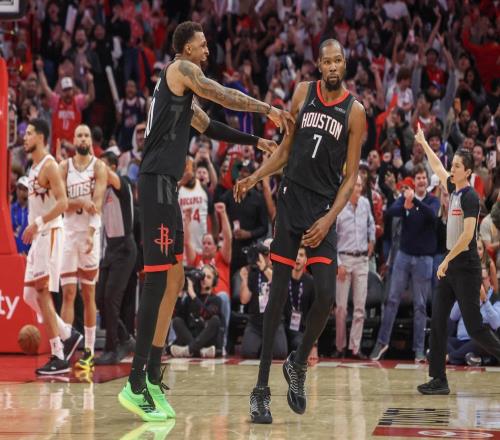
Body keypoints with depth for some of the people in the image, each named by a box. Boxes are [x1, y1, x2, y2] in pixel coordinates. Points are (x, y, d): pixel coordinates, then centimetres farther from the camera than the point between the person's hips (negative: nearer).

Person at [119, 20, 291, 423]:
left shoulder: (184, 89, 25)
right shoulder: (181, 70, -3)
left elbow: (211, 128, 32)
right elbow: (225, 97, -10)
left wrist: (257, 142, 30)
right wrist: (269, 109, -2)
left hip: (165, 185, 10)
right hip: (157, 182, -10)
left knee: (173, 279, 12)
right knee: (158, 280, -13)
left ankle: (153, 379, 14)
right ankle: (136, 384, -14)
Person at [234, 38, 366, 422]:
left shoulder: (355, 111, -2)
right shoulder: (303, 92, 5)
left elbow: (351, 176, -3)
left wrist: (329, 219, -14)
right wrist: (255, 178, 0)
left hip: (324, 207, -1)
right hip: (291, 200, 1)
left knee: (326, 296, -12)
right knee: (278, 294, -1)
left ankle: (299, 364, 16)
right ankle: (262, 389, 2)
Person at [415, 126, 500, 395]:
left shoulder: (470, 197, -13)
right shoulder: (453, 189, 10)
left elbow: (467, 235, -21)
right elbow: (437, 168, 29)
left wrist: (446, 261, -18)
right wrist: (423, 143, 32)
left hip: (466, 268, -8)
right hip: (450, 268, 8)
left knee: (474, 326, -6)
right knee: (437, 322, 1)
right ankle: (439, 380, 1)